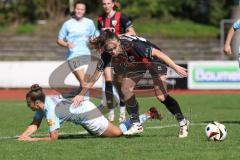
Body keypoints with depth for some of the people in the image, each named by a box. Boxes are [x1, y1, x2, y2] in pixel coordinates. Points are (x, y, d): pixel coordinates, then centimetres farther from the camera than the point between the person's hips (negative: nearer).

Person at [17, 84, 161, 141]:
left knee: (118, 132, 5)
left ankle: (148, 115, 11)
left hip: (87, 115, -8)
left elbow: (54, 137, -25)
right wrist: (23, 136, -13)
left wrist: (32, 140, -23)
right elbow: (34, 125, 3)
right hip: (84, 106, 8)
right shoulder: (44, 102, -2)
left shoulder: (50, 111, -26)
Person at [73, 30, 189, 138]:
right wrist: (81, 94, -16)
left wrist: (175, 67, -33)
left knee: (161, 96, -17)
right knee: (126, 89, -10)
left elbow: (158, 53, -33)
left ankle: (183, 123, -2)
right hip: (136, 63, 6)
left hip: (154, 60, -6)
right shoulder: (107, 55, -24)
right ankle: (137, 125, 4)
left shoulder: (133, 45, -41)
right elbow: (95, 76, -15)